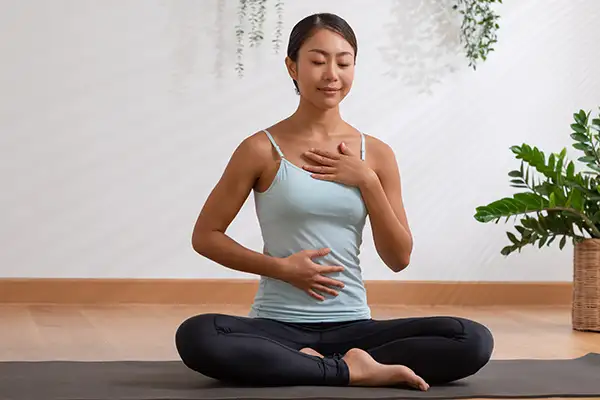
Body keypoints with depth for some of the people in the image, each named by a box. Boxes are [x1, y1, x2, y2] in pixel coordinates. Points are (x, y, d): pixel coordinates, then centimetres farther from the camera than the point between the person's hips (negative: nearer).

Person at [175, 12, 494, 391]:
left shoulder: (376, 154, 5)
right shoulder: (262, 150, -3)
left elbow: (399, 258, 4)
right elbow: (205, 236, 1)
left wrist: (367, 181, -7)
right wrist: (280, 267, -11)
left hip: (352, 327, 3)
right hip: (278, 327, -2)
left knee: (475, 340, -20)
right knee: (195, 336, -35)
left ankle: (305, 364, -15)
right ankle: (352, 370, -22)